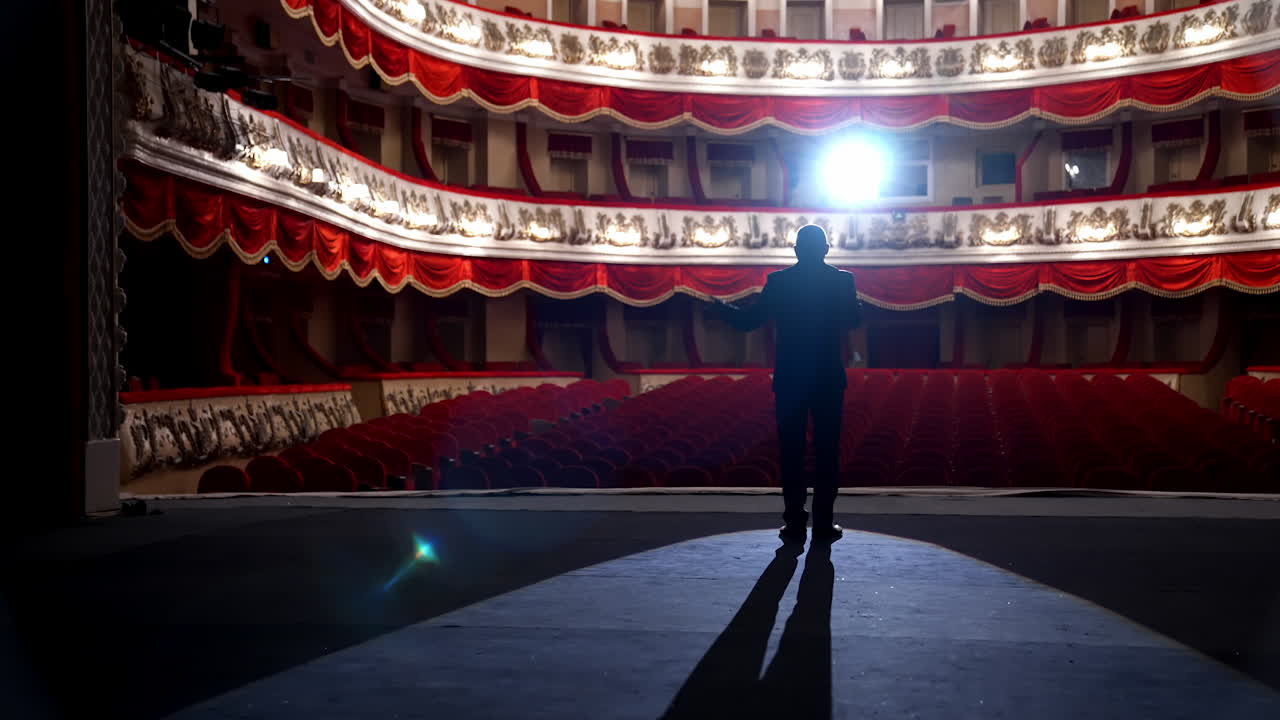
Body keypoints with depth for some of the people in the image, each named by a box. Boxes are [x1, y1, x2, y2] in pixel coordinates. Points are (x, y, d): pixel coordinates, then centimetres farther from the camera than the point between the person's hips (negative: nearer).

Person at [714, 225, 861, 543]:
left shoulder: (778, 281, -4)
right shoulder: (842, 280, -3)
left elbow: (748, 319, -2)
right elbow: (854, 319, 6)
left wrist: (722, 307, 17)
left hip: (789, 379, 0)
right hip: (828, 378, 0)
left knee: (791, 452, 5)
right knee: (826, 451, 6)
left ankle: (795, 524, 5)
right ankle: (824, 524, 6)